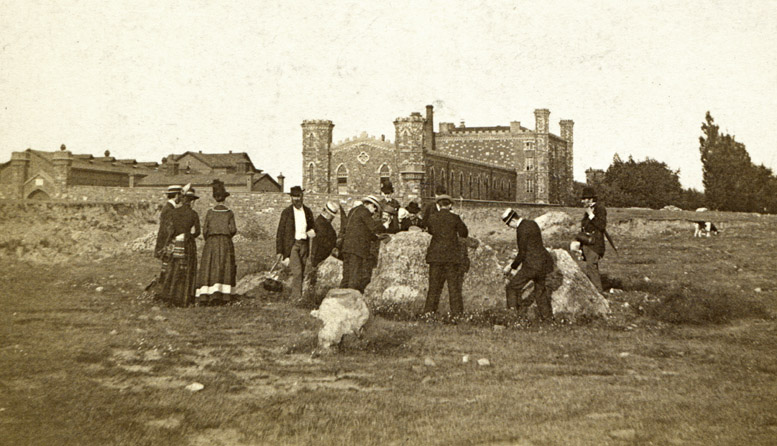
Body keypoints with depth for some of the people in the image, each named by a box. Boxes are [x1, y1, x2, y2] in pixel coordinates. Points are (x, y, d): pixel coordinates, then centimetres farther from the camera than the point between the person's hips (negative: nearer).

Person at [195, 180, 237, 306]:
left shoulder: (210, 212, 0)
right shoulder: (229, 213, -1)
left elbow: (205, 230, -1)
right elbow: (233, 230, -5)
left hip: (211, 242, 0)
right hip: (225, 243, 0)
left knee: (208, 269, 3)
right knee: (224, 269, 3)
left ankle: (204, 297, -1)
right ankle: (219, 296, -5)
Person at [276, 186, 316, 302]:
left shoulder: (308, 212, 10)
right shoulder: (286, 212, -1)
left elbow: (313, 227, 21)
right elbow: (280, 232, 0)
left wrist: (312, 232, -5)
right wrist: (279, 251, -5)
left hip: (304, 245, 4)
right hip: (291, 245, -4)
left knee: (301, 273, 5)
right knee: (297, 271, -16)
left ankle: (295, 295, 16)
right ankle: (297, 296, -12)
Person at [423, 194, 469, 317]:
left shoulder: (432, 218, 1)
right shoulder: (454, 218, -4)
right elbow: (464, 233, 5)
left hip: (435, 255, 2)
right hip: (451, 255, -2)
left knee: (434, 285, 8)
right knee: (454, 285, 4)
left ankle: (428, 311, 9)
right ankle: (456, 312, 4)